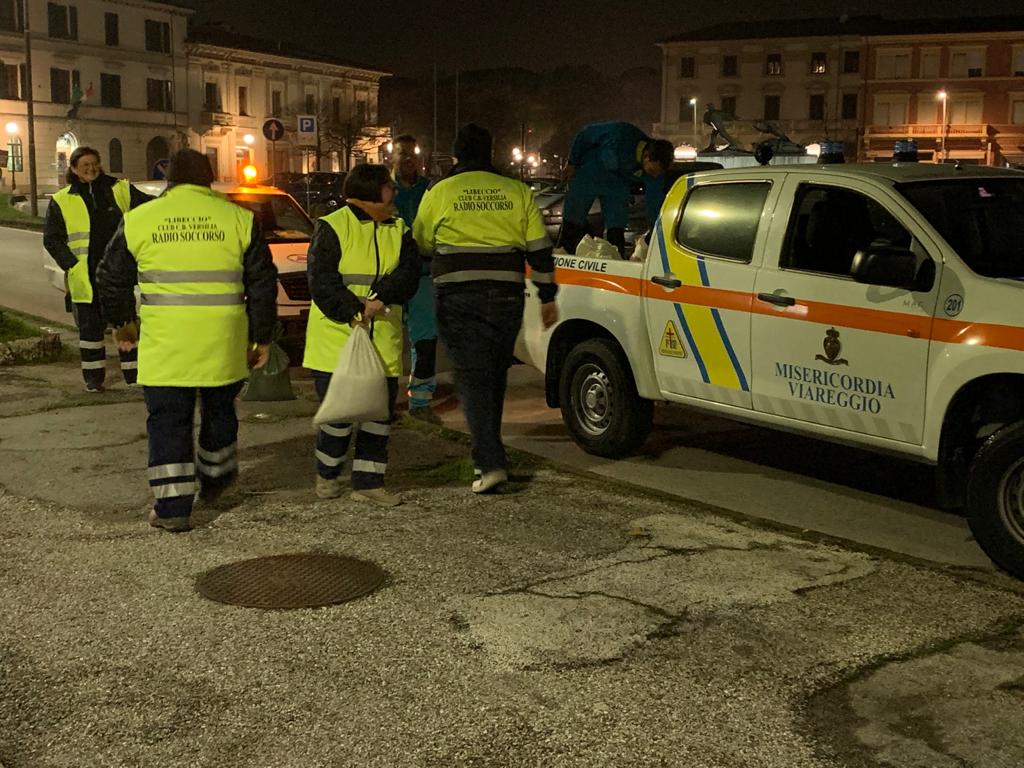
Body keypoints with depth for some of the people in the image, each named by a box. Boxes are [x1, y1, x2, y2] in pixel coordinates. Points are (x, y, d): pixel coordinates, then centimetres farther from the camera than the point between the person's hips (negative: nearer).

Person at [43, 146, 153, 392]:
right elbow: (52, 239, 3)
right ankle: (94, 377, 19)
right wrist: (73, 266, -7)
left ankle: (133, 373, 16)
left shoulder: (121, 190, 5)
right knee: (90, 327, 8)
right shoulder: (62, 201, 2)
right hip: (86, 278, 0)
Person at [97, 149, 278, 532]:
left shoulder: (139, 219, 4)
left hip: (164, 346, -1)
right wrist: (261, 338, 13)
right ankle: (215, 478, 40)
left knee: (168, 422, 6)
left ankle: (172, 507, 3)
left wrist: (121, 322, 28)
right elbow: (262, 284, 4)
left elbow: (111, 278, 12)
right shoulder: (238, 219, 3)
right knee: (219, 412, 23)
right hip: (222, 343, 1)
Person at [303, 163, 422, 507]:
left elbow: (409, 273, -3)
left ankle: (368, 481, 14)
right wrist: (351, 311, -25)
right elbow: (321, 280, -14)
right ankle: (327, 474, 23)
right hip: (337, 337, -5)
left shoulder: (398, 231, 11)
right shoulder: (332, 227, -5)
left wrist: (382, 297, -21)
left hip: (383, 340, 5)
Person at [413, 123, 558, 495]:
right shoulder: (518, 192, 7)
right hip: (506, 296, 3)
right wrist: (548, 296, 11)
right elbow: (539, 249, 5)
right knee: (495, 374, 17)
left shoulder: (439, 193, 2)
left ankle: (491, 463, -14)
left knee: (473, 377, -3)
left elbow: (421, 244, 15)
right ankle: (487, 450, 28)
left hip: (458, 298, -3)